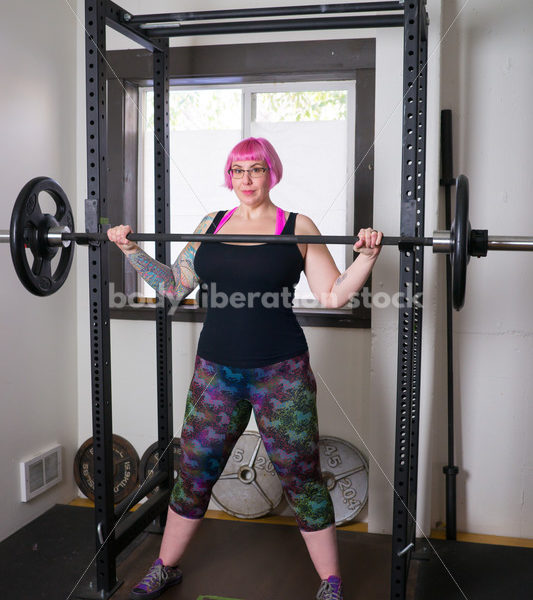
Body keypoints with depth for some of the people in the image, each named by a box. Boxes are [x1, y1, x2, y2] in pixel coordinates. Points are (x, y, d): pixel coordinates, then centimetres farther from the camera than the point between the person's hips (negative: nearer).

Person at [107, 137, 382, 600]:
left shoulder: (298, 228, 0)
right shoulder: (211, 226, 11)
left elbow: (334, 295, -3)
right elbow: (173, 286, 14)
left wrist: (366, 258, -17)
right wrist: (133, 251, 6)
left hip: (280, 372, -3)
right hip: (215, 370, 3)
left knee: (301, 477, 6)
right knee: (193, 471, 13)